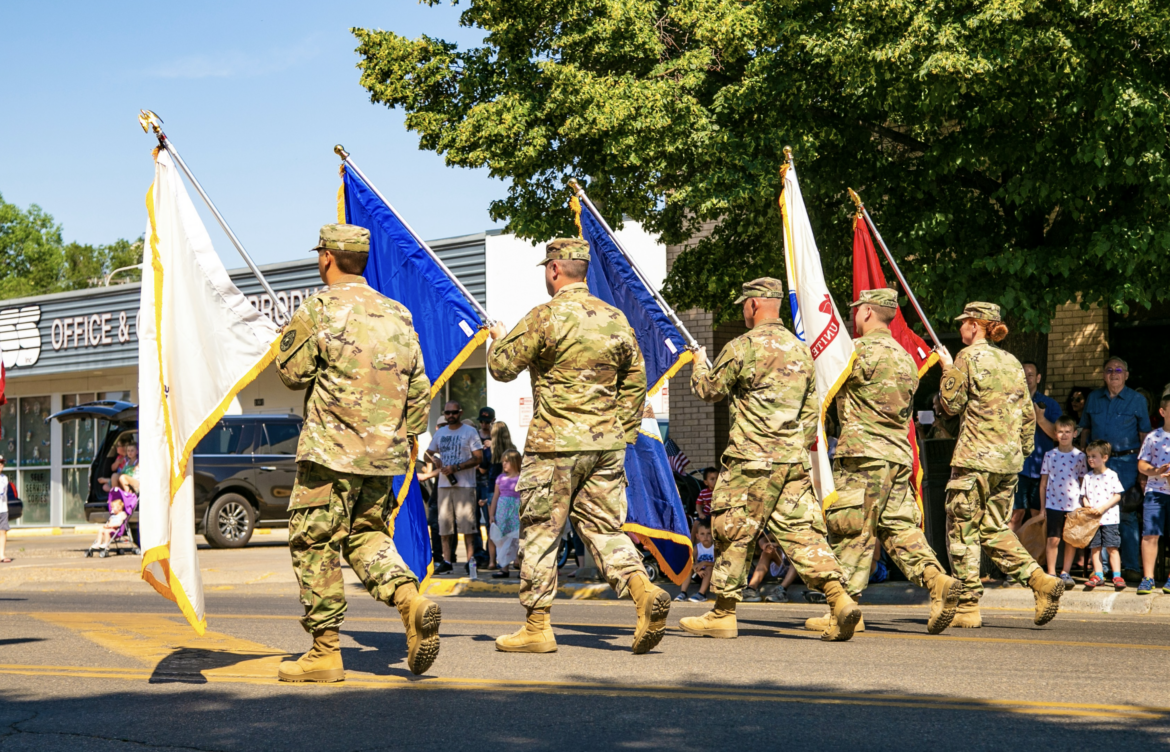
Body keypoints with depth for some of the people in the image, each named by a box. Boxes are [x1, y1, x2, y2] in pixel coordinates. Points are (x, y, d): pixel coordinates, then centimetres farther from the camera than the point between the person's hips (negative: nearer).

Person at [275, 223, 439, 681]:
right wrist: (409, 439, 21)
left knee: (314, 545, 3)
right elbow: (418, 387, 11)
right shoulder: (398, 315, 10)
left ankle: (325, 651, 4)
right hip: (385, 452, 6)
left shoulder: (319, 310, -9)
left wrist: (292, 333, 15)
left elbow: (293, 372, -3)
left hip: (332, 451, -6)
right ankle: (410, 599, -6)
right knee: (365, 535, 19)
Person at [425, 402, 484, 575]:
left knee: (467, 524, -8)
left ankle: (470, 560, -5)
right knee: (444, 523, 3)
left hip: (465, 484, -5)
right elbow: (429, 453, 24)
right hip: (444, 483, 5)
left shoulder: (470, 432, 0)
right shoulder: (440, 433, 16)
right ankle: (447, 560, 7)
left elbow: (478, 458, -6)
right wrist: (434, 459, -1)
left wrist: (456, 468, -15)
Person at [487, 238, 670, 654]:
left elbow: (502, 367, -3)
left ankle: (537, 627, 7)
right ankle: (645, 592, -12)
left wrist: (499, 339, 19)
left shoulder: (545, 317, -11)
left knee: (539, 533, 4)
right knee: (604, 527, 11)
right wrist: (623, 433, 20)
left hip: (555, 446, -5)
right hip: (607, 445, 6)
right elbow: (635, 382, 13)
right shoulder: (616, 319, 9)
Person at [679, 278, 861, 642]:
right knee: (802, 532, 4)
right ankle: (841, 600, -11)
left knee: (733, 534, 4)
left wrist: (699, 363, 22)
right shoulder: (801, 350, 13)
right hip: (794, 461, 6)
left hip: (751, 459, -6)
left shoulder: (744, 346, -8)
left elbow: (709, 390, 2)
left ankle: (722, 615, 11)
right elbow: (812, 411, 17)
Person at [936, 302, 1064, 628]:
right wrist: (1023, 451, 22)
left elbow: (952, 405, -4)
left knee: (962, 531, 1)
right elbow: (1028, 414, 14)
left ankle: (967, 607, 0)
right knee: (995, 529, 14)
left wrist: (947, 369, 8)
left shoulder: (968, 356, -5)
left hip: (975, 457, -7)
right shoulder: (1012, 362, 14)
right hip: (1010, 460, 7)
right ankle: (1041, 581, -4)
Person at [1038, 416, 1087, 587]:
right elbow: (1043, 482, 7)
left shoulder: (1079, 456, 4)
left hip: (1074, 504, 1)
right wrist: (1042, 507, 5)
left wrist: (1083, 505, 2)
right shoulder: (1049, 455, 4)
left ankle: (1065, 572, 14)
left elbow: (1083, 481, 7)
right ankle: (1051, 573, 3)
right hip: (1053, 503, 0)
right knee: (1053, 539, -3)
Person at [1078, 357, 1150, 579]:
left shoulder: (1137, 400, 3)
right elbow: (1085, 430, 17)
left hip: (1126, 462, -3)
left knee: (1127, 514, -4)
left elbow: (1144, 435, 3)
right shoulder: (1093, 398, 11)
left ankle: (1131, 565, 1)